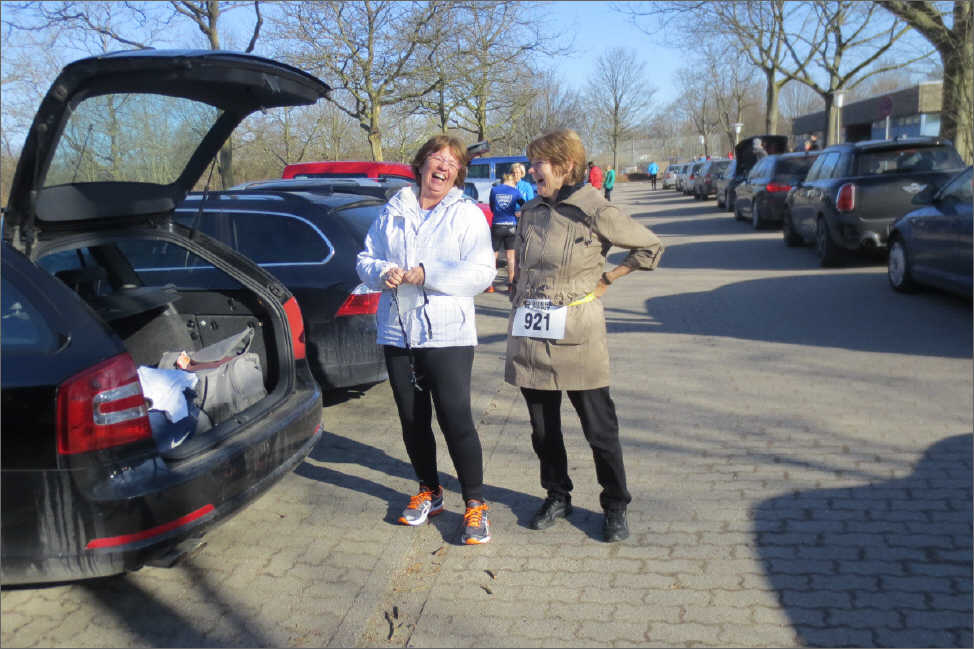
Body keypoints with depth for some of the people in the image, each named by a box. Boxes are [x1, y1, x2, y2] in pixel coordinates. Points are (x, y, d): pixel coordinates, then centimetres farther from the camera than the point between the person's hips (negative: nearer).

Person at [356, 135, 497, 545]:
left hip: (447, 333, -4)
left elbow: (481, 273, -9)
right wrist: (381, 272, -8)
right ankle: (429, 492, 31)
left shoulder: (467, 215, 1)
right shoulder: (393, 211, 12)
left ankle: (475, 504, 6)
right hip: (398, 331, 5)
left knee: (456, 419, -8)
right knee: (412, 420, 13)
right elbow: (365, 259, 15)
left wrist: (427, 275, -17)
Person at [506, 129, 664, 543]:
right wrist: (517, 314, 13)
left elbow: (650, 248, 2)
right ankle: (557, 497, 32)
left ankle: (615, 507, 21)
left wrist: (605, 280, 1)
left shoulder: (595, 212, -8)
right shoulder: (529, 213, 8)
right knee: (542, 427, 13)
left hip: (576, 337, -5)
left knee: (599, 429, 4)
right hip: (529, 334, 5)